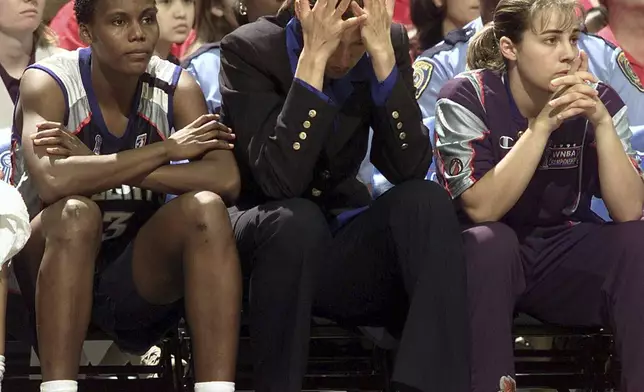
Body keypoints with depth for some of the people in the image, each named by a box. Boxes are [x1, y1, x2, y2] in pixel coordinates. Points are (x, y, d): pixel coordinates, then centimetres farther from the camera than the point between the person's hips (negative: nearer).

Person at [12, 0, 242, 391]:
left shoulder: (177, 88, -4)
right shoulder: (49, 83, -12)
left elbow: (226, 180, -21)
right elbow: (51, 181, -33)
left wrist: (97, 166, -26)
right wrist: (166, 149, -22)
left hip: (138, 273, 3)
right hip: (53, 266, -3)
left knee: (206, 207, -24)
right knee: (76, 212, -33)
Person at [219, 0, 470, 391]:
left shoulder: (389, 42, -5)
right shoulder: (249, 49, -15)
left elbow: (410, 170, -17)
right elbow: (282, 181, -28)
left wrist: (382, 53, -25)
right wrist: (314, 56, -31)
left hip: (343, 239, 3)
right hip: (264, 236, -3)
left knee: (427, 202, -24)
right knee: (296, 219, -36)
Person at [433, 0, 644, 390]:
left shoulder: (599, 99, -6)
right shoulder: (468, 97, -13)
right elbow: (482, 209, -24)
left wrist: (601, 120, -27)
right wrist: (542, 124, -30)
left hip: (565, 258, 3)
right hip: (486, 258, -3)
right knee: (491, 240, -35)